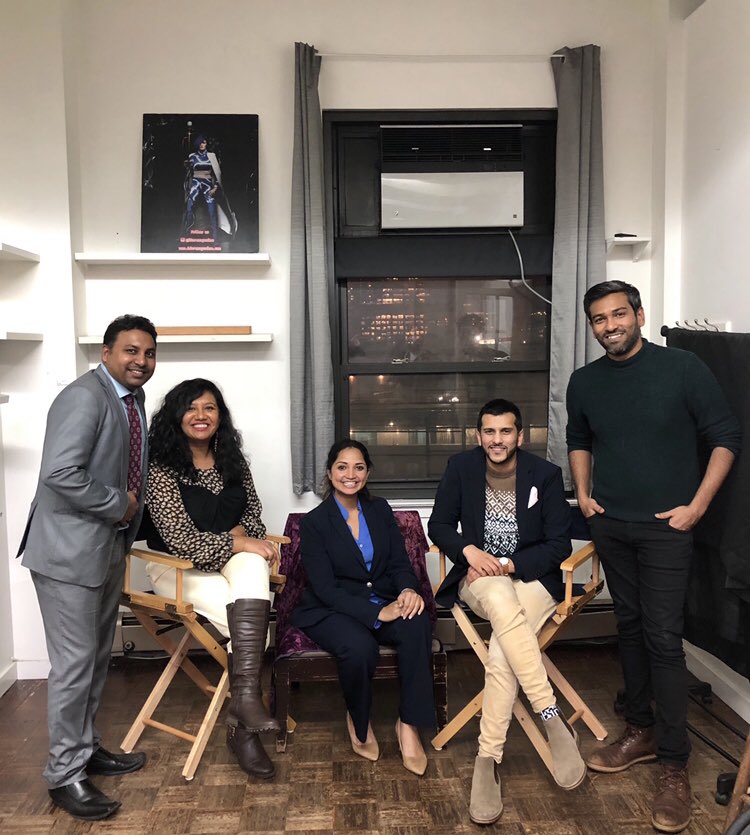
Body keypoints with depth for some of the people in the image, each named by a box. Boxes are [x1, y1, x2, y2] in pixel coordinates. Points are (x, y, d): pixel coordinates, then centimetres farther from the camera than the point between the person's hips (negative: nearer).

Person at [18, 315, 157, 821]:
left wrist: (130, 511, 5)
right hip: (71, 550, -9)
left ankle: (86, 748, 35)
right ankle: (65, 775, 17)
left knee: (98, 658, 18)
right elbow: (59, 473, -28)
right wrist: (120, 504, -18)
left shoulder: (133, 399, 10)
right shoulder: (84, 398, -19)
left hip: (109, 547, 9)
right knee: (75, 662, 1)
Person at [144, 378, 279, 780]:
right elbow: (181, 540, -18)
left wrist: (240, 534, -10)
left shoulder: (233, 461, 6)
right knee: (251, 622, -26)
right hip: (178, 567, -4)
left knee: (252, 564, -32)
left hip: (230, 561, 5)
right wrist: (237, 543, -19)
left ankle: (244, 697, -33)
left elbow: (253, 514, 12)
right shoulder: (161, 468, -12)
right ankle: (243, 725, -11)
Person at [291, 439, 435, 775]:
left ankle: (408, 724, -15)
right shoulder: (314, 522, -6)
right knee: (359, 647, -35)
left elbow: (400, 563, 5)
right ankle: (358, 721, -3)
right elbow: (325, 588, -13)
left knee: (418, 625, -29)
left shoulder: (380, 510, 8)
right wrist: (376, 612, -25)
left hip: (384, 603, 4)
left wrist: (408, 590, -20)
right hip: (331, 612, -3)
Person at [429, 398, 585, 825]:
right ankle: (553, 717, -31)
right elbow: (439, 524, 6)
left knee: (502, 651, -30)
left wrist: (508, 563, -16)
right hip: (480, 578, 1)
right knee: (502, 598, -37)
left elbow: (559, 544, -4)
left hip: (532, 578, 0)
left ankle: (488, 760, -19)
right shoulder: (461, 467, 1)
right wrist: (469, 550, -15)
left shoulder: (546, 474, -4)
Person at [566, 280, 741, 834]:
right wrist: (583, 492, 8)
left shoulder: (683, 368, -9)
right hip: (610, 524, 4)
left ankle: (674, 765, 7)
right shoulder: (584, 382, 4)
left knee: (663, 637, -5)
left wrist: (697, 506, -10)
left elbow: (726, 438, -5)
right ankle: (641, 731, 29)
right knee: (630, 626, 14)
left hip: (665, 526, -4)